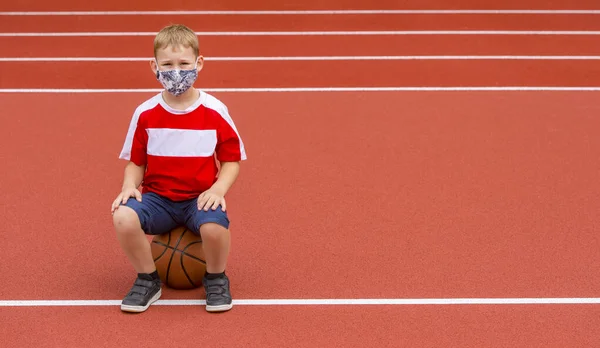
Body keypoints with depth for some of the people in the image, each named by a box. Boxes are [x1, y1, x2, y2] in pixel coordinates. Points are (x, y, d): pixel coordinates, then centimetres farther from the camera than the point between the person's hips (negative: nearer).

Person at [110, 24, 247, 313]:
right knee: (123, 217, -30)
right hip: (157, 197, 2)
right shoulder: (145, 114, -1)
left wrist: (218, 189, -16)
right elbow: (135, 162, 9)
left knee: (215, 226, -36)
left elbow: (232, 159, 3)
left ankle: (216, 279, 1)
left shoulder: (215, 111, -4)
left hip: (200, 198, -1)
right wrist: (130, 186, -12)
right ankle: (147, 280, -1)